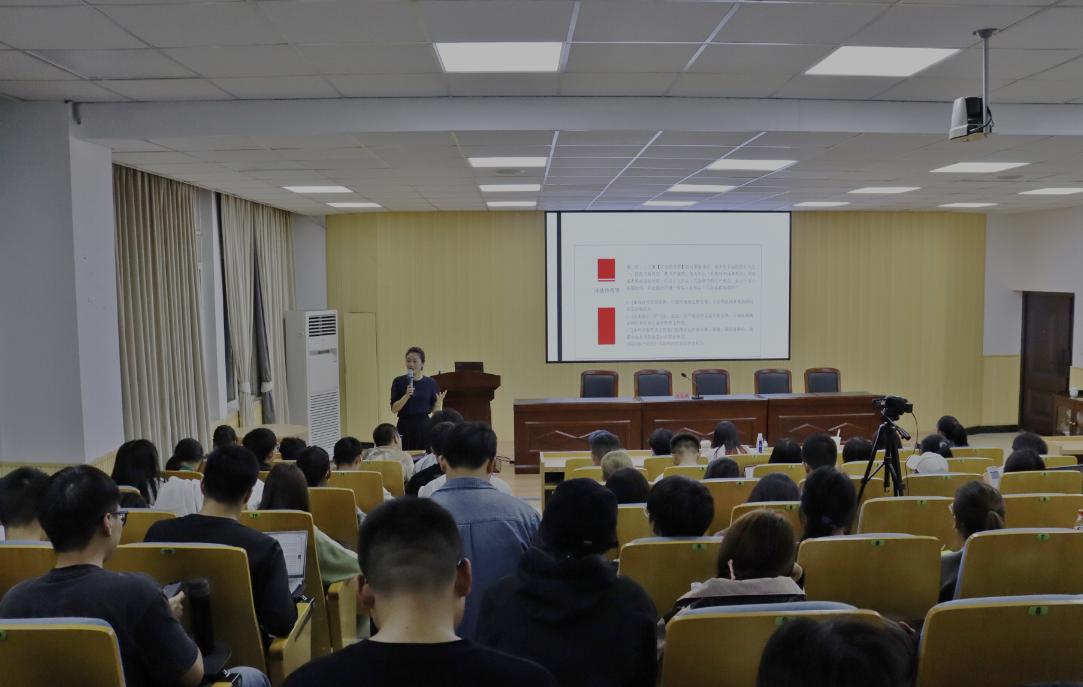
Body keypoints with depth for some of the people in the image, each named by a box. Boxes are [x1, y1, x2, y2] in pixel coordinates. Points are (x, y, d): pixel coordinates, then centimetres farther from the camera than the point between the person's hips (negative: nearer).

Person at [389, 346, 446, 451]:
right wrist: (406, 396, -19)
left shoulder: (431, 383, 2)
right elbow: (394, 409, -5)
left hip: (424, 427, 1)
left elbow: (435, 410, 4)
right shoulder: (399, 381, 0)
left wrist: (439, 401, -15)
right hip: (405, 427, -1)